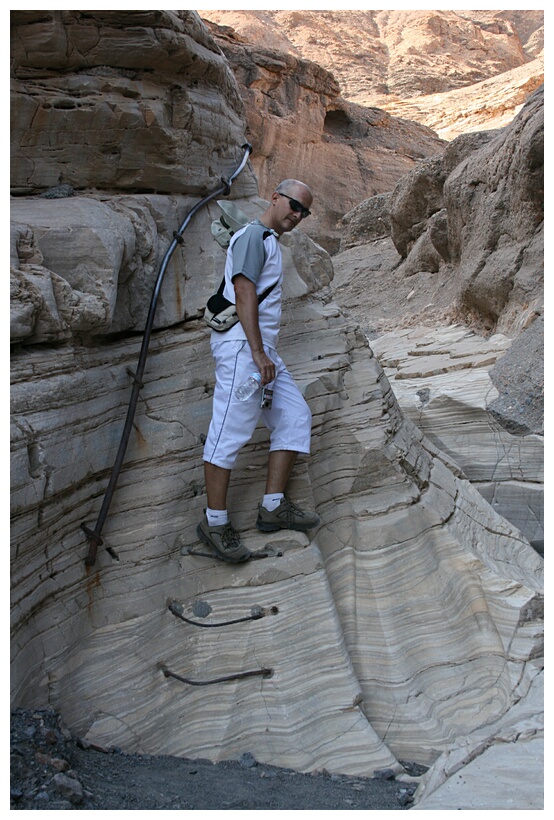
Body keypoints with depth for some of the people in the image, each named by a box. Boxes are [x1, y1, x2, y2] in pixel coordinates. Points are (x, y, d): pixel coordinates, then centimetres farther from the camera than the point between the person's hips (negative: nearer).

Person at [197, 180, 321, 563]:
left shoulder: (271, 242, 24)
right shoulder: (254, 235, -6)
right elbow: (244, 291, -17)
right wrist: (257, 352, -22)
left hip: (262, 349, 10)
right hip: (241, 345, -10)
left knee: (295, 417, 6)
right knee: (231, 430, -9)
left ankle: (273, 506, 8)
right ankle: (215, 522, -2)